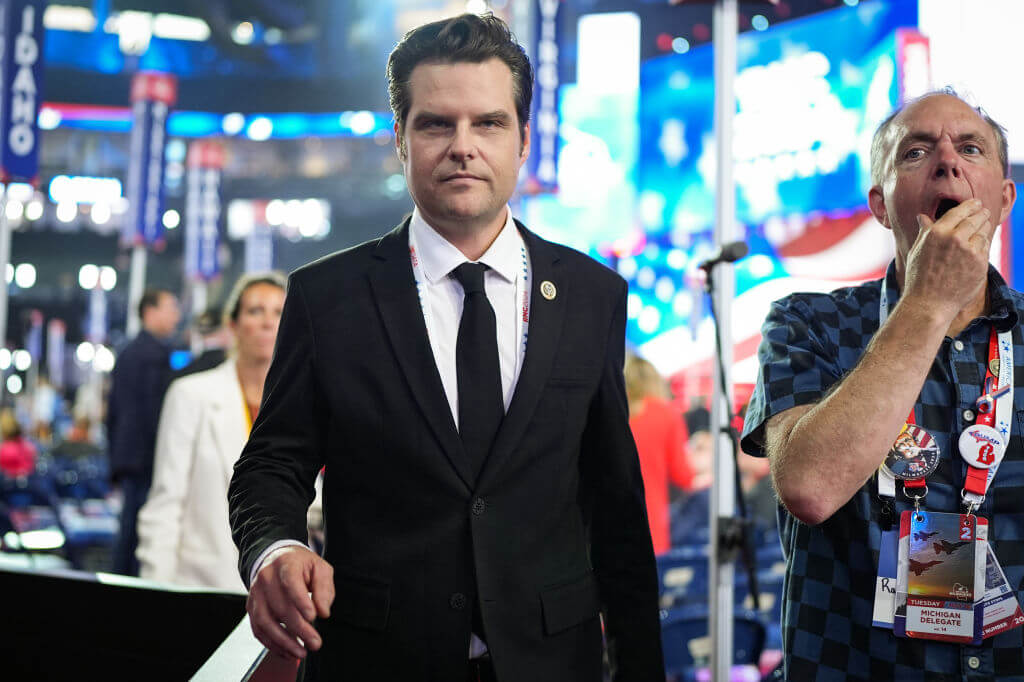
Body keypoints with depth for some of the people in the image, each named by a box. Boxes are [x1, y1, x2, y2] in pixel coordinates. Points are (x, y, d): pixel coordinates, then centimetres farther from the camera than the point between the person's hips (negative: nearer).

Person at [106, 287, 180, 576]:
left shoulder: (126, 353, 18)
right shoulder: (157, 353, -10)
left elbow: (112, 410, 21)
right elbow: (156, 408, -17)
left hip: (126, 454, 9)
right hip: (149, 455, -9)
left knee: (128, 528, 10)